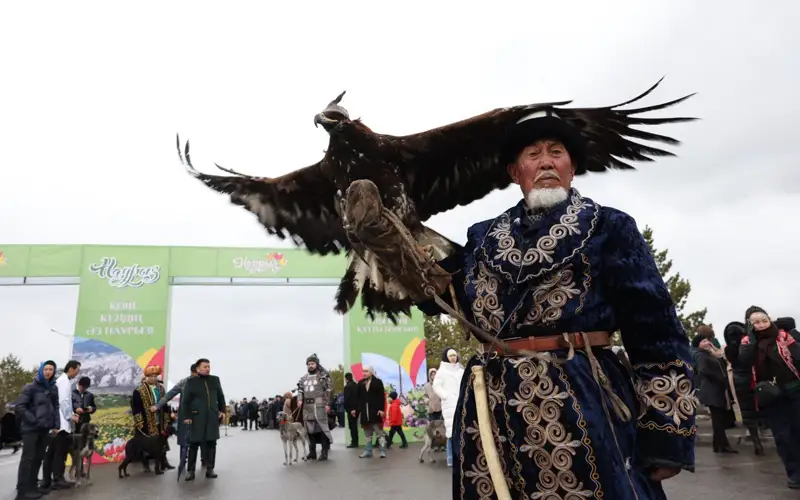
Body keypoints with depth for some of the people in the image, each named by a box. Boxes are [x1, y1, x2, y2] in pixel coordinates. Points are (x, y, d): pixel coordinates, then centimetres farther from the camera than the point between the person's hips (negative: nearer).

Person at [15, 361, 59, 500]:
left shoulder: (53, 388, 11)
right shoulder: (31, 387, -7)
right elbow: (19, 407, -11)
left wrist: (56, 425, 7)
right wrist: (33, 420, -15)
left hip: (45, 429, 6)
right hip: (31, 428, -6)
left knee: (38, 458, 11)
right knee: (27, 458, -4)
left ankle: (32, 486, 20)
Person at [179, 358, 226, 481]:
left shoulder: (215, 380, 10)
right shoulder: (191, 381, 0)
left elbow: (221, 397, 16)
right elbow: (185, 400, -1)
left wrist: (222, 410, 9)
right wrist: (186, 416, -6)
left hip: (213, 417, 3)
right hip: (197, 417, -3)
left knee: (211, 443, 5)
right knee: (194, 444, 1)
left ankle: (210, 469, 14)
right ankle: (190, 470, 10)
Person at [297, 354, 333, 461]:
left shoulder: (324, 375, -1)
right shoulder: (304, 378, 18)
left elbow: (329, 390, -7)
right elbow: (300, 390, 15)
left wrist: (328, 404, -14)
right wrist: (299, 400, -4)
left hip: (319, 404, -6)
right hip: (307, 406, 6)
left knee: (322, 427, -8)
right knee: (309, 428, 8)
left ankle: (324, 452, -3)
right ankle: (312, 452, 16)